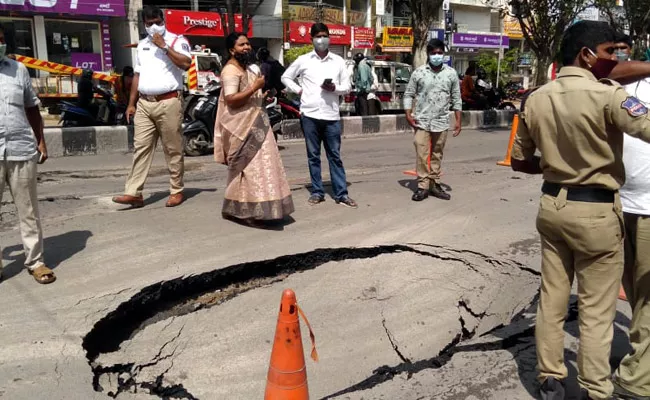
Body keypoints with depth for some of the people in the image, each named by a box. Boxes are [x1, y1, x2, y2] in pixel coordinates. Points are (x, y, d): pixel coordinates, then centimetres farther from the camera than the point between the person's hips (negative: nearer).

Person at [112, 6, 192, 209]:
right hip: (144, 103, 6)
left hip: (169, 102, -5)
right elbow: (137, 75, 21)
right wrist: (131, 104, 16)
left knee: (173, 149, -1)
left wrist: (164, 46, -15)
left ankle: (177, 191, 8)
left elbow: (186, 64, -17)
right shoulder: (142, 45, 20)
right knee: (141, 147, 1)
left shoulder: (177, 40, 1)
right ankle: (134, 193, 0)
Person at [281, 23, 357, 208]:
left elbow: (347, 86, 8)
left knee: (335, 156, 3)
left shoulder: (338, 61, 7)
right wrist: (298, 90, 1)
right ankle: (317, 192, 15)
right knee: (313, 156, 6)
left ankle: (341, 194, 7)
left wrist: (334, 88, -12)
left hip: (332, 115, 0)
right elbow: (286, 77, 16)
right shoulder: (303, 60, 6)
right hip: (310, 114, 0)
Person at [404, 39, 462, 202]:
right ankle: (422, 186, 2)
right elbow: (409, 94, 4)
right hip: (422, 121, -2)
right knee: (421, 154, -6)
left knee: (437, 155, 9)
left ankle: (434, 184, 20)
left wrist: (458, 121, 4)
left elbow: (456, 98, 8)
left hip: (441, 122, 2)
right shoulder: (418, 72, 0)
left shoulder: (451, 73, 4)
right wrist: (408, 114, -8)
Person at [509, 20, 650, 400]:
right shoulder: (607, 96, -17)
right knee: (597, 310, 8)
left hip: (552, 205, 6)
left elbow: (520, 161, 11)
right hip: (596, 212, -6)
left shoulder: (536, 100, 3)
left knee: (551, 299, 15)